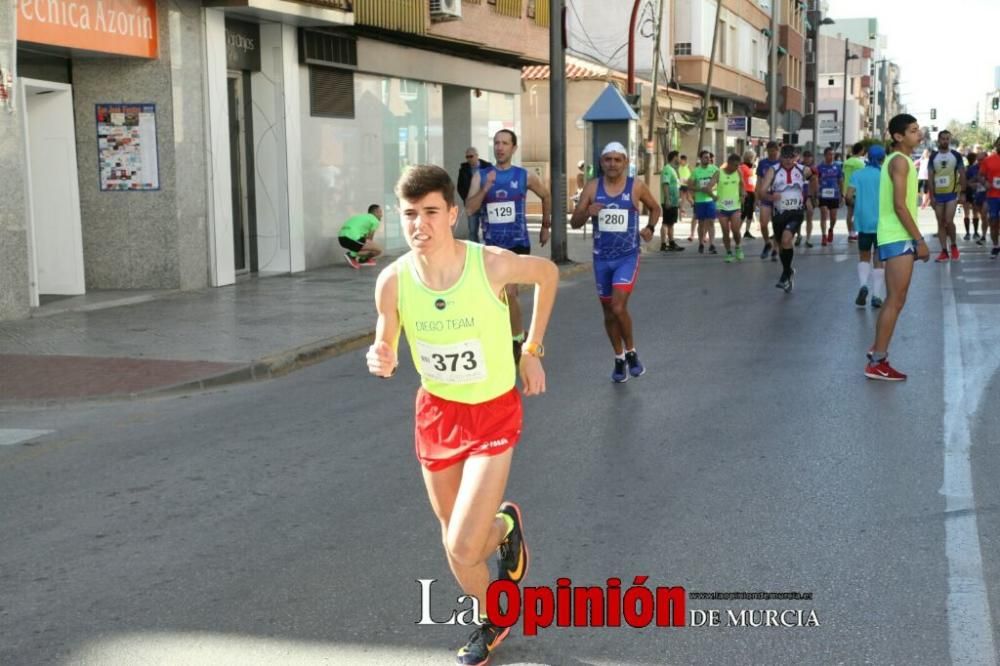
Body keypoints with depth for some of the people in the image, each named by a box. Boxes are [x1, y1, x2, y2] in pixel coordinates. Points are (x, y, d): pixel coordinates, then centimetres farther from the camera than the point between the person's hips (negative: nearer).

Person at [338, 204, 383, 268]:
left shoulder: (363, 217, 32)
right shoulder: (375, 221, 6)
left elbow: (366, 239, 35)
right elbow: (369, 239, 9)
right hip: (352, 238, -10)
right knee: (378, 250, -4)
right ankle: (352, 255, -6)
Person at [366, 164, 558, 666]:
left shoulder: (492, 264, -22)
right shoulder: (393, 281, -15)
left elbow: (548, 273, 0)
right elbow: (385, 352, 0)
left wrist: (532, 350, 0)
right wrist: (379, 363, -25)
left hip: (493, 414, -3)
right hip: (436, 412, 3)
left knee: (463, 549, -13)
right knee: (453, 541, 15)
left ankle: (506, 524, 25)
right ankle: (491, 620, 47)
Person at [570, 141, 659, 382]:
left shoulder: (636, 186, -4)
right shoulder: (592, 187, -1)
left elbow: (655, 209, 15)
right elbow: (574, 222, 0)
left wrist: (650, 228, -3)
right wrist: (587, 212, -20)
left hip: (628, 256, -3)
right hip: (602, 257, 3)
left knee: (618, 307, -17)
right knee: (608, 310, 11)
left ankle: (631, 351, 7)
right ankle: (619, 358, 28)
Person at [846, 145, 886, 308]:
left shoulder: (857, 174, 2)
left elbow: (848, 197, -7)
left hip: (863, 221, 1)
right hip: (882, 222, -1)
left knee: (864, 257, 15)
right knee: (879, 259, 7)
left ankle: (863, 284, -9)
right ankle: (876, 296, 5)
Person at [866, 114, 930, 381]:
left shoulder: (897, 159, 18)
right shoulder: (900, 161, -13)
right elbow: (899, 205, -20)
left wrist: (915, 238, 20)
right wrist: (919, 240, -18)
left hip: (897, 237, 10)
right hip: (898, 238, -10)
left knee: (894, 300, 16)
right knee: (895, 301, -8)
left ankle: (878, 352, 23)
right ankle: (877, 363, -6)